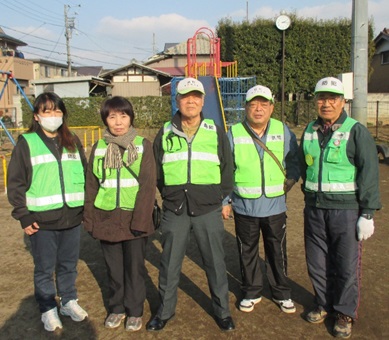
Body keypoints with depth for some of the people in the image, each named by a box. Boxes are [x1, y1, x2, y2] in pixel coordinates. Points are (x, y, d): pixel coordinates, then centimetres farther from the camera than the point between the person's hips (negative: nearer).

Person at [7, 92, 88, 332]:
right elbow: (16, 182, -4)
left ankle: (69, 301, 35)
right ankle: (48, 309, 27)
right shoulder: (27, 143, -4)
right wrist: (23, 216, -8)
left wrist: (87, 206, 8)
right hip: (42, 220, -3)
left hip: (72, 217, 3)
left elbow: (85, 174, 13)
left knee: (69, 265, 16)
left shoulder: (73, 142, 8)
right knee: (45, 268, 10)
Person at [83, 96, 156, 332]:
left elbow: (148, 185, -9)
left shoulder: (143, 145, -3)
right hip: (107, 218, 3)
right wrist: (89, 218, 4)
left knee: (134, 267, 9)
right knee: (114, 267, 15)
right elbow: (92, 185, 8)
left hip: (133, 218, -2)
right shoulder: (99, 147, 6)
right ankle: (116, 308, 33)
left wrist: (140, 219, -15)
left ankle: (135, 311, 27)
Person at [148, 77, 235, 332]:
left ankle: (222, 311, 27)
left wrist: (223, 199, 8)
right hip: (174, 211, 1)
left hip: (209, 210, -1)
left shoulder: (216, 132, 4)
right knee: (169, 264, 10)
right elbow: (157, 170, 14)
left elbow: (227, 167, 9)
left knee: (216, 263, 9)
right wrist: (169, 194, 11)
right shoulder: (165, 133, 5)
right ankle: (165, 310, 29)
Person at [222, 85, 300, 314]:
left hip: (275, 206, 1)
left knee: (277, 252, 14)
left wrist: (290, 181, -6)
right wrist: (224, 201, -2)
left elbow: (294, 162, 11)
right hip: (244, 207, 0)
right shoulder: (234, 134, -5)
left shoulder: (283, 132, -1)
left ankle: (282, 293, 34)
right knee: (248, 252, 14)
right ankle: (252, 292, 33)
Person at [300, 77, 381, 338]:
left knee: (346, 265, 5)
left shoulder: (356, 131, -8)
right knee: (317, 263, 13)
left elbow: (369, 174, -9)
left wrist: (367, 213, -12)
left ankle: (345, 313, 24)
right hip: (315, 209, 5)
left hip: (346, 209, -5)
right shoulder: (310, 131, 9)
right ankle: (324, 304, 33)